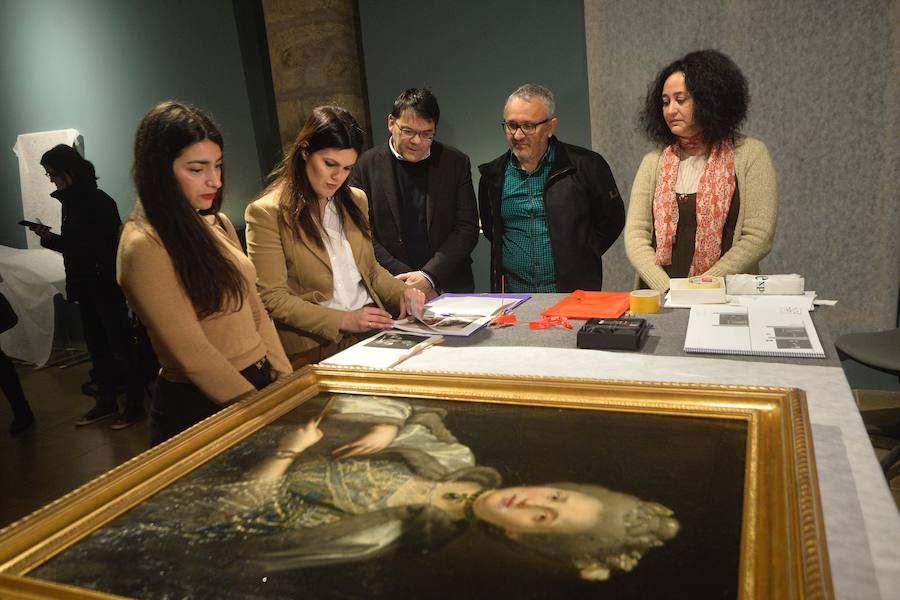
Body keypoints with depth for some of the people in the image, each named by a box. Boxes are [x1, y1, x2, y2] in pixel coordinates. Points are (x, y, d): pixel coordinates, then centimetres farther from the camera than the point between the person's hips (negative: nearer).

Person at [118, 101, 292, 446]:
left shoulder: (217, 224, 6)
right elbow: (192, 353, -20)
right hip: (200, 407, -8)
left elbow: (254, 310, 9)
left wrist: (287, 379, 1)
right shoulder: (143, 246, -17)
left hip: (260, 382, 8)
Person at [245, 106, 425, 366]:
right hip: (315, 350, -6)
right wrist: (343, 320, -17)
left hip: (372, 334, 7)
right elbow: (272, 298, -8)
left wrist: (402, 291, 3)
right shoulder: (266, 212, -5)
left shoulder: (356, 200, 16)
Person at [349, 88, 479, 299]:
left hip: (451, 288, 1)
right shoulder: (366, 165, 5)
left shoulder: (457, 163, 8)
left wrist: (429, 276, -8)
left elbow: (467, 229, 4)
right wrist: (403, 281, -7)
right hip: (389, 291, -1)